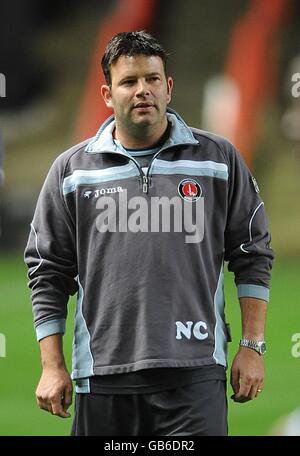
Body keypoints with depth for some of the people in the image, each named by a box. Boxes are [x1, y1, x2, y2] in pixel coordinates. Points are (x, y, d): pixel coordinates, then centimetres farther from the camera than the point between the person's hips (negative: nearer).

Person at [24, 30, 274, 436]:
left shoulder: (219, 159, 7)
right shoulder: (72, 170, 9)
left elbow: (253, 255, 10)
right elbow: (48, 271, 11)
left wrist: (252, 347, 4)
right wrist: (52, 366, 5)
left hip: (194, 372, -1)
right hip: (102, 372, 1)